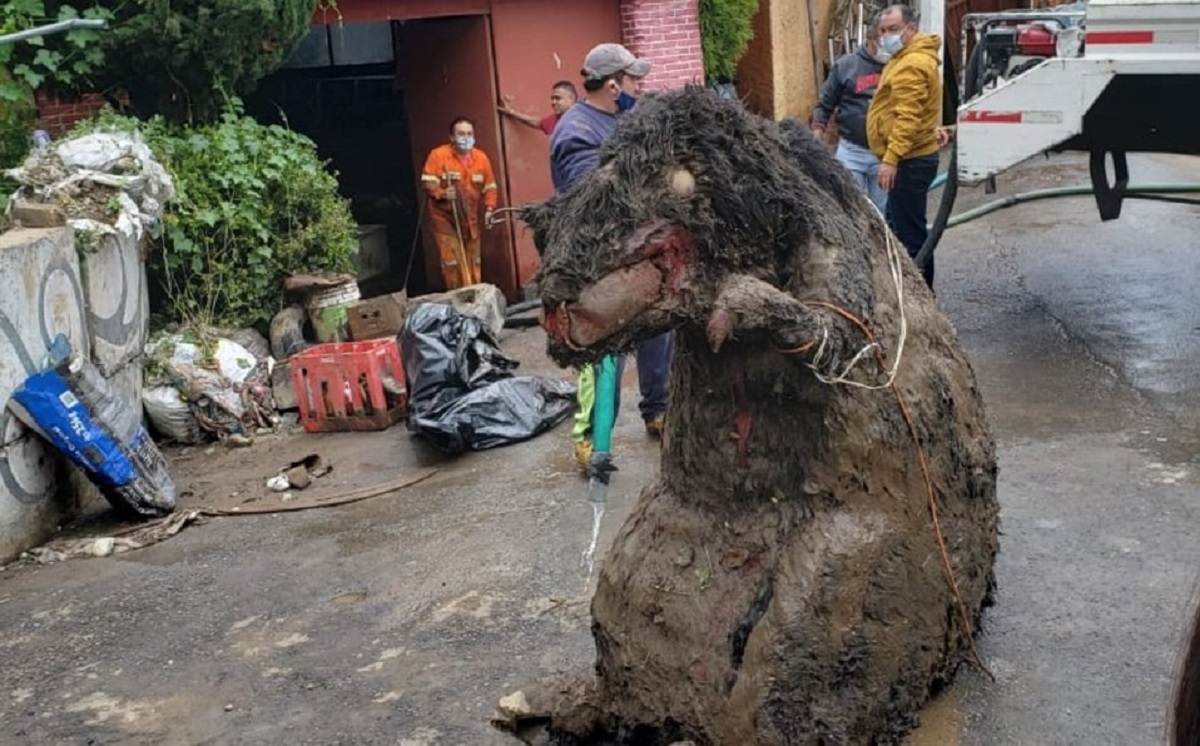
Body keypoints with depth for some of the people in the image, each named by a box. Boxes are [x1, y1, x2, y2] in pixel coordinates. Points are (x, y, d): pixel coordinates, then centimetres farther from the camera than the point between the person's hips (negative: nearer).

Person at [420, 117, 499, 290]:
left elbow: (489, 186, 10)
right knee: (452, 263, -10)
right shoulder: (438, 155, -11)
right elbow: (428, 182, -12)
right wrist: (441, 193, -29)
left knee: (474, 264, 11)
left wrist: (489, 209, -3)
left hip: (471, 220, 5)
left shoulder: (481, 157, 3)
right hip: (445, 219, -4)